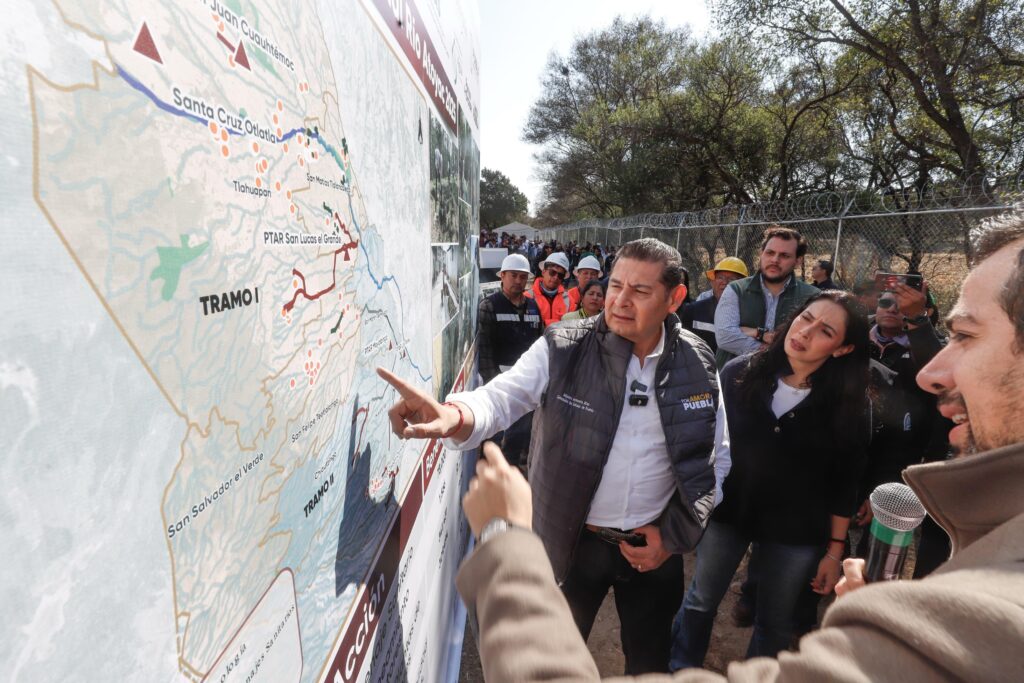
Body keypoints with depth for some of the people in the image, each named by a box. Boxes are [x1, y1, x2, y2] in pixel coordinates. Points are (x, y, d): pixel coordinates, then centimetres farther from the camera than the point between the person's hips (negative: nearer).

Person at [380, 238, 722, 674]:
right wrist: (454, 417, -47)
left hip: (656, 544, 2)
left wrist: (676, 534, -4)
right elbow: (500, 398, -25)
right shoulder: (564, 349, -15)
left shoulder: (698, 367, -9)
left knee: (649, 662, 26)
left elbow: (718, 459, 1)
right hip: (573, 541, -1)